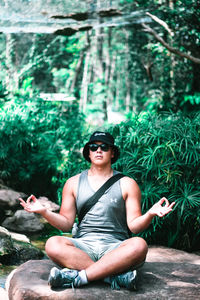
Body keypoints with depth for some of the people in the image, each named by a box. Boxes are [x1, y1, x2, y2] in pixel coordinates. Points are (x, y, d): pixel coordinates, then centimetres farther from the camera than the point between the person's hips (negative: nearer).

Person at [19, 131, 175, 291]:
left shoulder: (127, 184, 9)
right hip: (83, 245, 1)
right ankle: (114, 276, -34)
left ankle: (78, 277, -34)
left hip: (115, 247, -1)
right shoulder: (73, 183, 14)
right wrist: (44, 211, -5)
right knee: (53, 244, -30)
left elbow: (134, 226, 2)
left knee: (139, 245, -33)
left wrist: (150, 214, -18)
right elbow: (66, 224, 10)